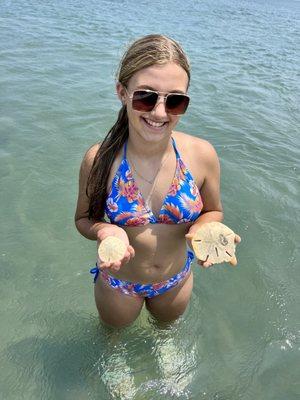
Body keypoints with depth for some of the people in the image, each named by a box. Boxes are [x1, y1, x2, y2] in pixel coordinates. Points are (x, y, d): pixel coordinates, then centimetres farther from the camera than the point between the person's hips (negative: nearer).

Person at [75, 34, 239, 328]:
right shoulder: (99, 159, -27)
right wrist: (104, 230, -34)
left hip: (177, 279, 2)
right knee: (115, 328, 33)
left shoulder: (202, 154, -24)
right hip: (118, 283, -1)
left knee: (166, 324, 35)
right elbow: (84, 218, -11)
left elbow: (213, 211, -6)